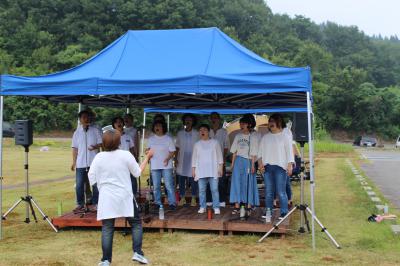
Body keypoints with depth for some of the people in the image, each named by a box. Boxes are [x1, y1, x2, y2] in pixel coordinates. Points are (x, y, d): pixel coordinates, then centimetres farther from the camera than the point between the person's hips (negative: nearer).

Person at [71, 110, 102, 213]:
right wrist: (74, 162, 6)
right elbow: (75, 148, 11)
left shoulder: (95, 131, 4)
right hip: (80, 163, 2)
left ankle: (95, 203, 14)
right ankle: (80, 204, 13)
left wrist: (96, 146, -19)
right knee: (79, 185, 2)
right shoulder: (77, 132, 10)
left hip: (94, 162, -1)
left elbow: (101, 143, 3)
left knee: (95, 184, 2)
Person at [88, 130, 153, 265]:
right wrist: (147, 157, 13)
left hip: (107, 198, 1)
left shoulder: (99, 157, -4)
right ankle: (137, 253, 3)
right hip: (125, 197, -1)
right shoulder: (126, 155, -8)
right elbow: (137, 173, 3)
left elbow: (92, 178, -1)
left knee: (107, 229, 6)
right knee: (136, 224, 13)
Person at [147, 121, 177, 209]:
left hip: (166, 165, -4)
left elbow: (172, 151, -3)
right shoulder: (151, 139, 10)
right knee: (156, 186, 8)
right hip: (154, 166, 4)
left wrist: (168, 158, -20)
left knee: (169, 185, -6)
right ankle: (157, 203, 18)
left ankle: (172, 203, 1)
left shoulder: (168, 139, -2)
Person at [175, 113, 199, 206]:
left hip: (193, 159, -2)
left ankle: (193, 198, 11)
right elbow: (177, 147, 9)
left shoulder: (196, 134, 1)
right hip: (182, 160, 2)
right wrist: (176, 159, 3)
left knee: (193, 179, 0)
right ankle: (182, 198, 16)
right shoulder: (180, 133, 7)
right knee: (181, 179, 5)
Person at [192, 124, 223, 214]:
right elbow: (194, 157, 12)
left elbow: (219, 155, 5)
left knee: (214, 189, -4)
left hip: (213, 171, -2)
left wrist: (220, 167, -2)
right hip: (201, 171, 2)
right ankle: (202, 207, 11)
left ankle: (216, 207, 0)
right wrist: (193, 169, 7)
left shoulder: (215, 143, 5)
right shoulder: (197, 144, 11)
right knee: (201, 190, 3)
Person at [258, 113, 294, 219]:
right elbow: (260, 151, 15)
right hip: (267, 167, 4)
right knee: (268, 192, 6)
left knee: (281, 192, -8)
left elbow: (289, 152, 1)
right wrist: (260, 163, 1)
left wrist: (290, 165, -8)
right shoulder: (265, 137, 16)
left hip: (280, 167, -4)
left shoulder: (284, 137, 5)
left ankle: (284, 212, -2)